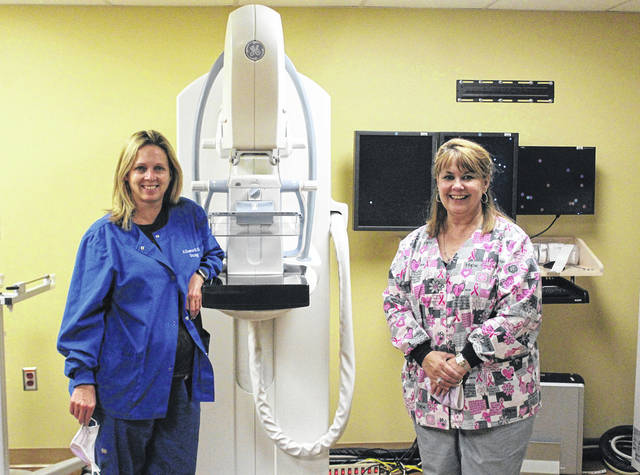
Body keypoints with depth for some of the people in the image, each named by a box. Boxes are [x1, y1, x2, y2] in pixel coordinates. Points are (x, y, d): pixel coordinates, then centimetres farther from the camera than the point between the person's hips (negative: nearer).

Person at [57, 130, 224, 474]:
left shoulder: (191, 217, 4)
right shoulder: (104, 236, -7)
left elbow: (214, 254, 24)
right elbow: (84, 312, -6)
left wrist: (199, 274, 1)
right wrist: (83, 379, -10)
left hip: (183, 379, 3)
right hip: (128, 381, -3)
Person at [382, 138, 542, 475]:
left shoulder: (510, 241, -6)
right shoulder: (416, 243, 8)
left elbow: (519, 313, -13)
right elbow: (394, 303, 6)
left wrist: (464, 360, -16)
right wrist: (424, 355, -9)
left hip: (496, 400, -4)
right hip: (429, 396, 4)